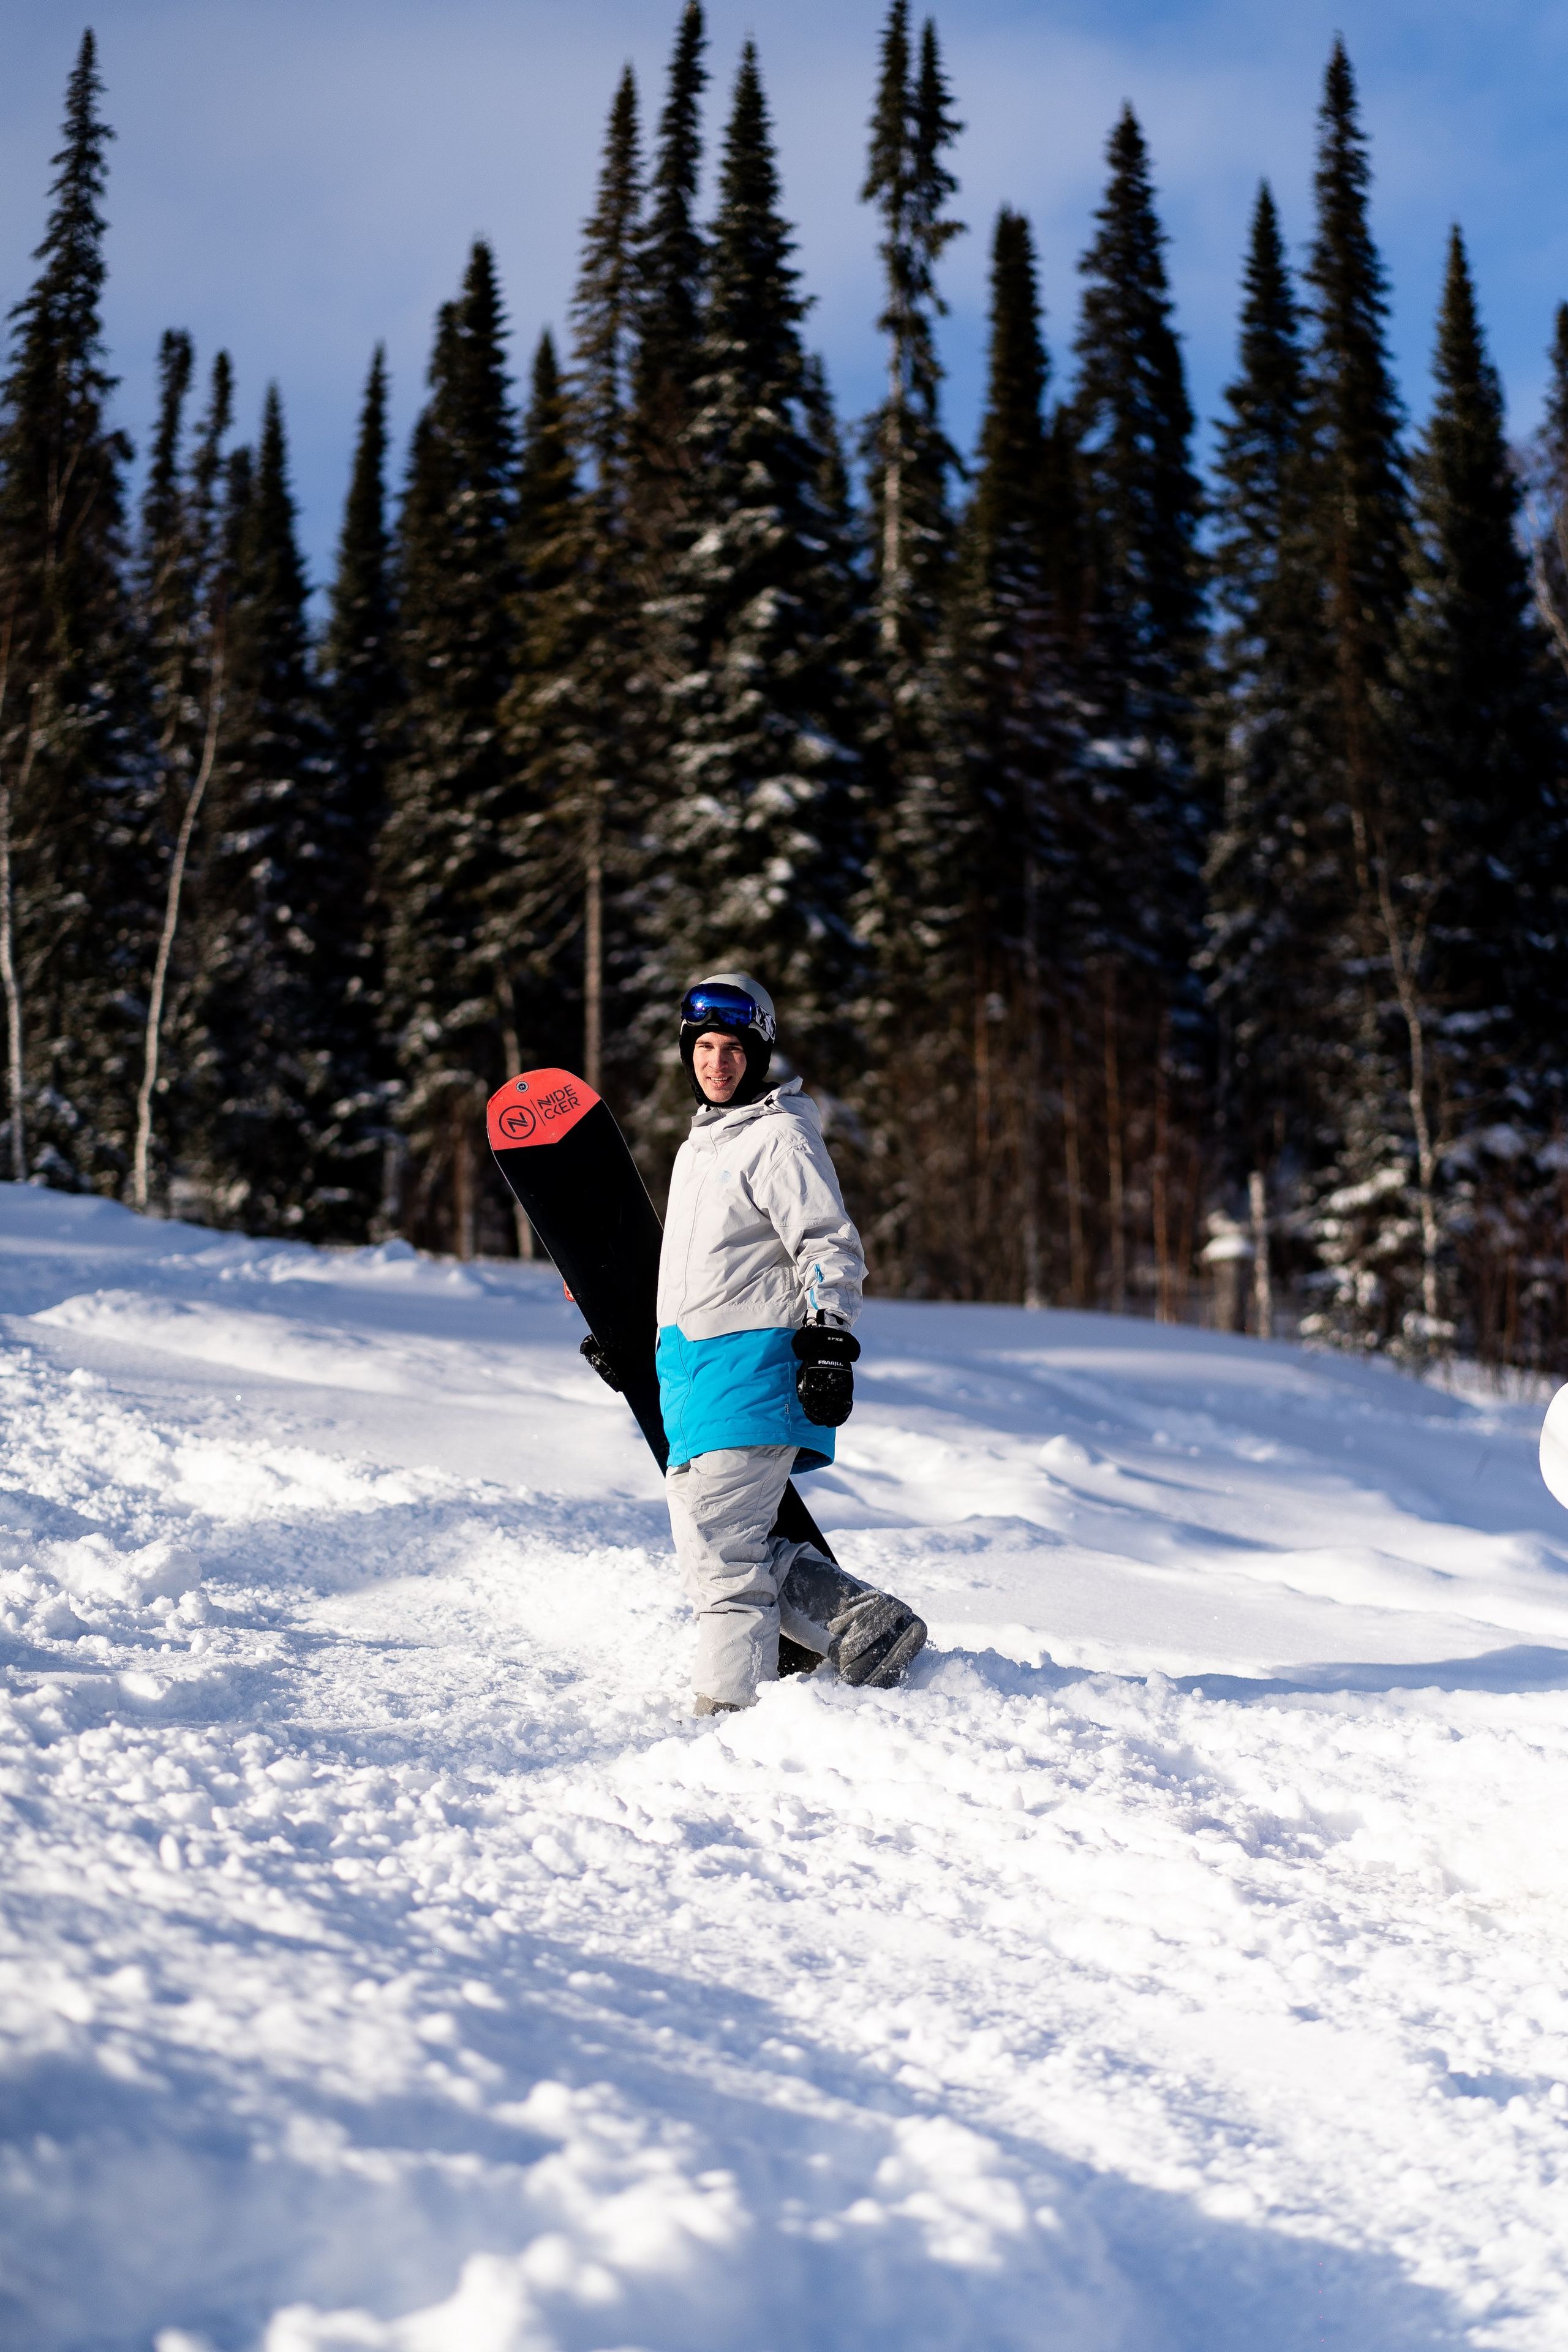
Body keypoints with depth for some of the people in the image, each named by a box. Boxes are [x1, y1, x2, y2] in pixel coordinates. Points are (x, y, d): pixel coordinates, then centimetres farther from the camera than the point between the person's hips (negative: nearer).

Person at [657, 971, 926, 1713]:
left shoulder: (779, 1136, -6)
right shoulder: (698, 1143, 22)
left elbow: (830, 1249, -12)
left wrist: (829, 1345, -20)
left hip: (753, 1363, -10)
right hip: (690, 1366, 10)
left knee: (721, 1543, -12)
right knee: (700, 1543, 8)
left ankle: (733, 1707, -7)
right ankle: (870, 1625, 9)